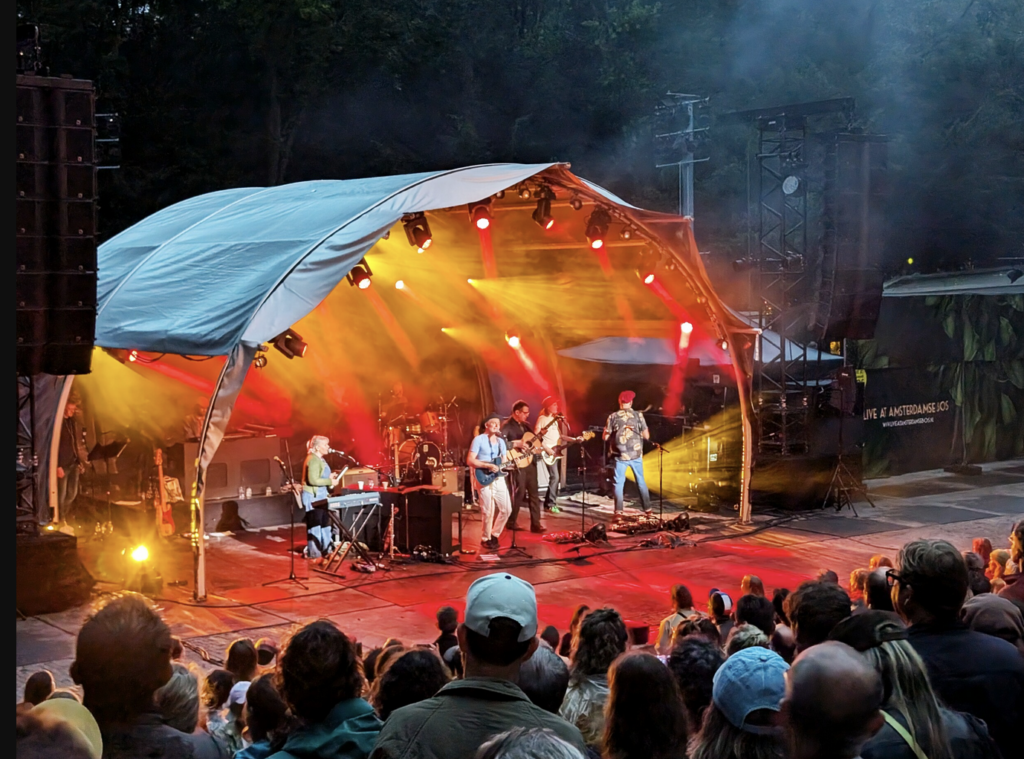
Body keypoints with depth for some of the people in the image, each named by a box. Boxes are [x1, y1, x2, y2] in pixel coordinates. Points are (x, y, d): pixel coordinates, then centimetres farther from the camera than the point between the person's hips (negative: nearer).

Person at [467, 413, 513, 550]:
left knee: (506, 509, 4)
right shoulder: (479, 440, -7)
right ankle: (485, 539, 10)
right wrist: (488, 466, -21)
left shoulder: (501, 441, 15)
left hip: (498, 478, 7)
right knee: (488, 511, -7)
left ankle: (494, 534, 21)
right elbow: (469, 461, -13)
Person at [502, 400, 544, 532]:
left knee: (534, 492, 5)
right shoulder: (507, 426, -11)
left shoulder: (525, 425, 14)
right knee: (520, 493, -4)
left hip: (530, 461, 8)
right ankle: (511, 522, 11)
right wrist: (516, 444, -27)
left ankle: (536, 523, 8)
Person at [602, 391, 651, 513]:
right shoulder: (638, 415, -4)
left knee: (619, 483, 6)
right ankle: (648, 509, 18)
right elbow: (646, 436, -2)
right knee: (641, 481, 14)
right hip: (636, 455, 1)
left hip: (620, 456, -1)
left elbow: (605, 437, 0)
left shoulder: (613, 417, -4)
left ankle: (618, 512, 0)